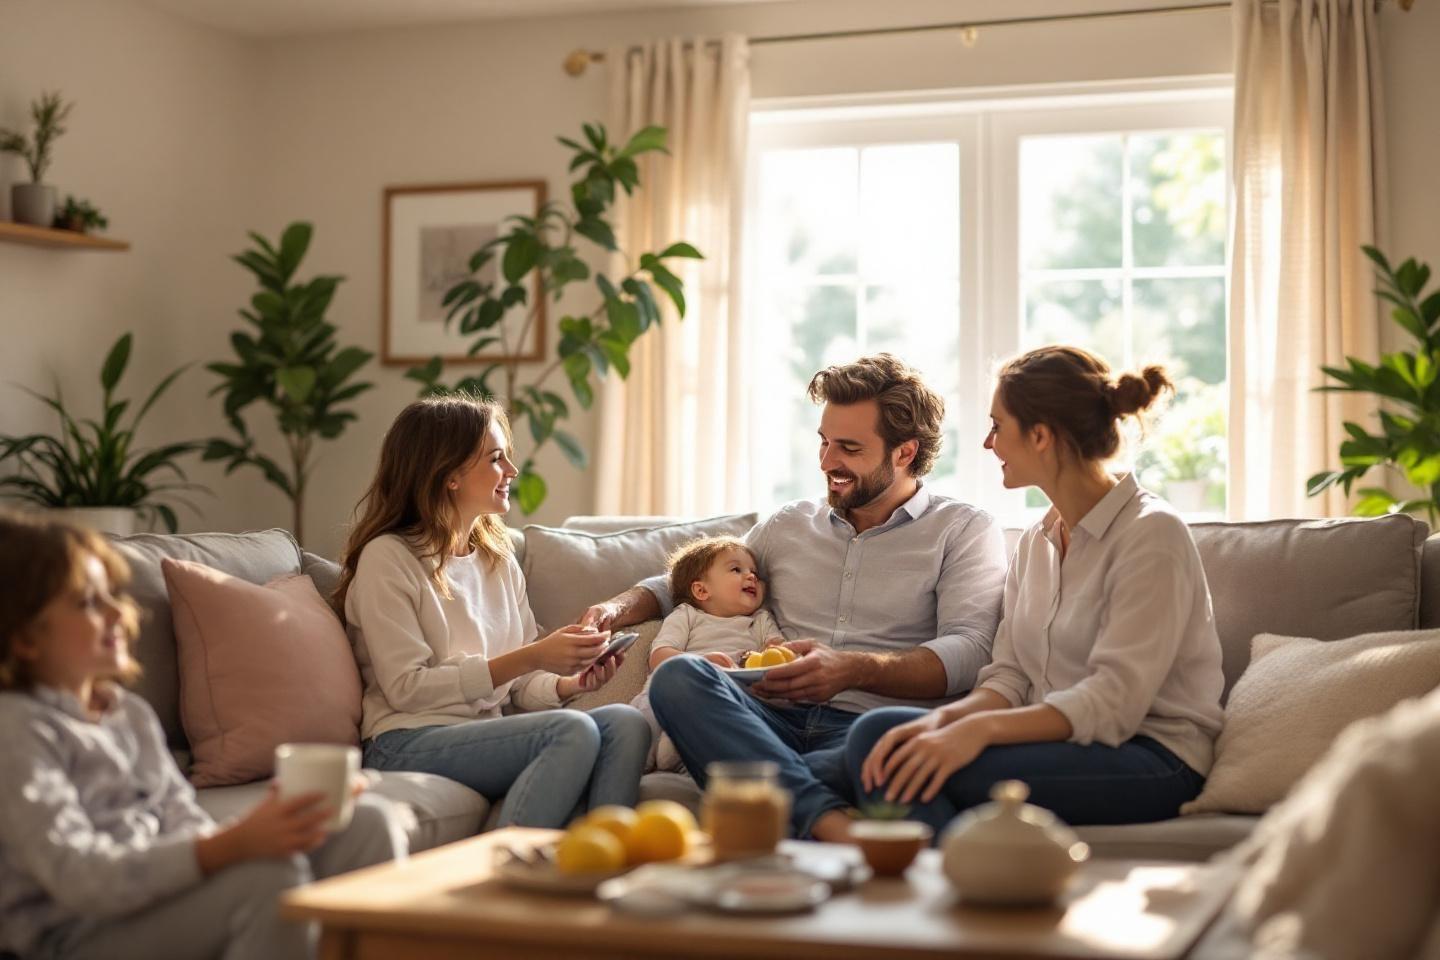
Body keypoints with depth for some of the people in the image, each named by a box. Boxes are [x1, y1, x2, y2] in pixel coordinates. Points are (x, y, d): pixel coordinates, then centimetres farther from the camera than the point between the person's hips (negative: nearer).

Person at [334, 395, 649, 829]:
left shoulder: (500, 561, 18)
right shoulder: (388, 558, -4)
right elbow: (407, 688, -12)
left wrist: (569, 683, -6)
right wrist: (530, 657, -16)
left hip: (486, 737, 7)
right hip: (407, 745, -7)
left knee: (624, 721, -20)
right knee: (574, 731, -30)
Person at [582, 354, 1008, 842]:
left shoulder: (965, 531, 10)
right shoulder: (789, 525, 23)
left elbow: (967, 652, -6)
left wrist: (856, 670, -23)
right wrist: (620, 607, 12)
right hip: (774, 721, 5)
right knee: (678, 676, -29)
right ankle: (826, 819, -43)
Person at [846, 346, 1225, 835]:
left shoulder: (1151, 533, -11)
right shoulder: (1035, 542, 15)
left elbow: (1112, 702, -20)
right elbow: (1010, 678, 8)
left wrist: (981, 728, -32)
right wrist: (945, 717, -14)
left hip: (1154, 760, -7)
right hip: (1058, 742, 7)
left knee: (927, 772, -31)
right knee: (876, 734, -18)